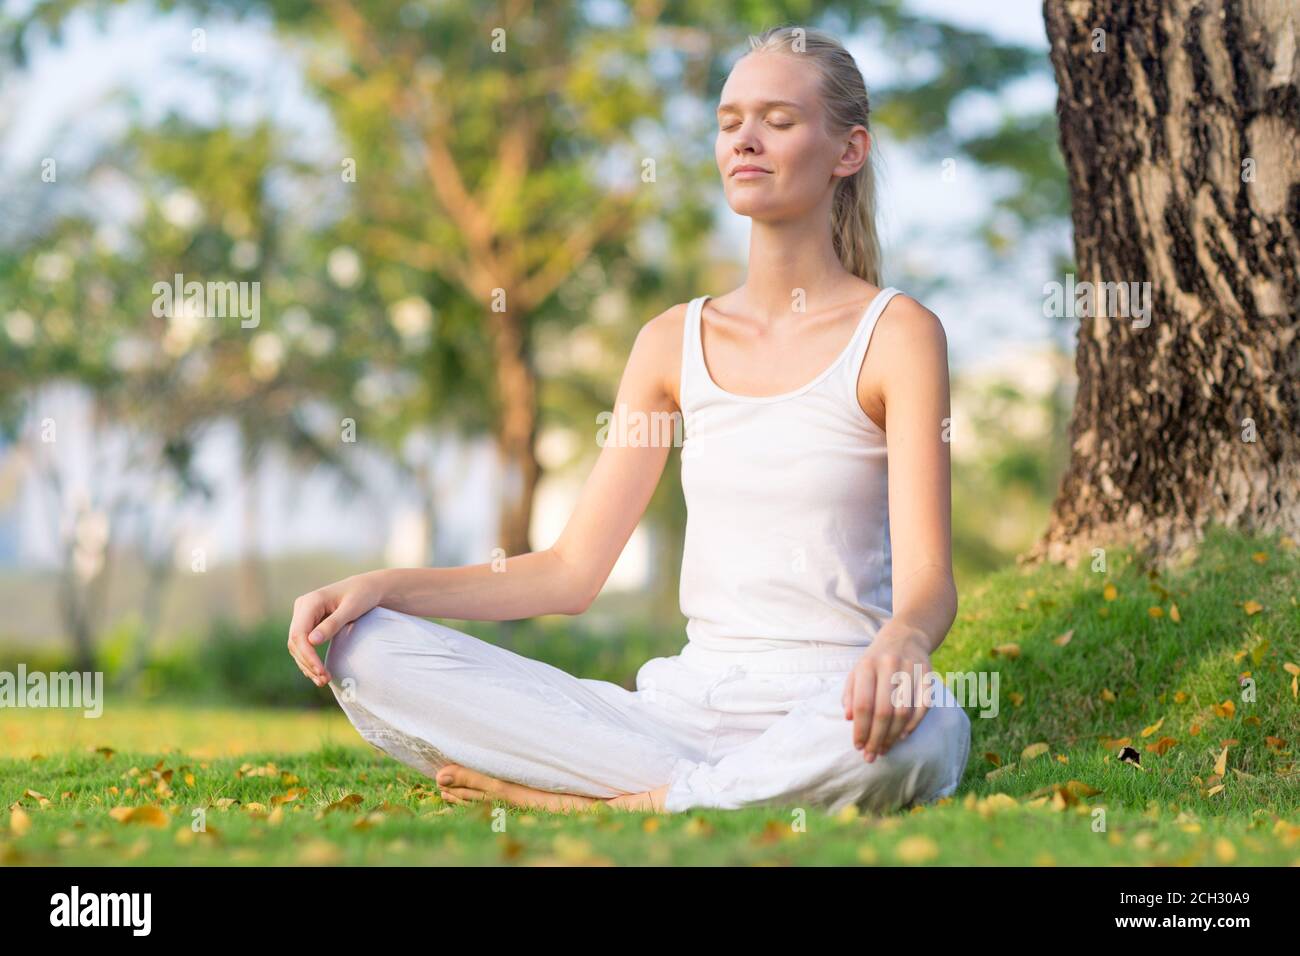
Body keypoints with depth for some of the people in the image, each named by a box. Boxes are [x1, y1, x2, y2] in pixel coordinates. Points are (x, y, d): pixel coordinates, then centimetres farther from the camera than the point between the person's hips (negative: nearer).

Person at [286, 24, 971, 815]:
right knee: (362, 649, -13)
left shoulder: (896, 333, 0)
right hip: (684, 705, 4)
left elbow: (928, 577, -12)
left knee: (917, 737, -42)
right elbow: (572, 572, 13)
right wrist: (382, 586, 0)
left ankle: (581, 801, -21)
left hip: (824, 717, -4)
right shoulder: (676, 342, 14)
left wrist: (900, 641, -37)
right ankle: (730, 791, -17)